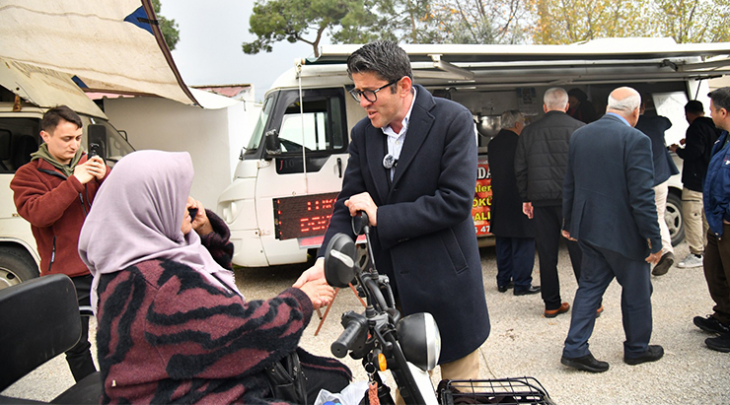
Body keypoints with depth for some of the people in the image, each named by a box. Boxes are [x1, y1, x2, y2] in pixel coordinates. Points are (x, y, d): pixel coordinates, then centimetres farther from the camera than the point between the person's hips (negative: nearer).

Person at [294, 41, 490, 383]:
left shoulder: (453, 120, -11)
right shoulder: (363, 133, 5)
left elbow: (456, 202, -19)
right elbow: (348, 205, 6)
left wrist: (380, 217, -17)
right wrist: (326, 261, -10)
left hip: (445, 281, -4)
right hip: (393, 286, 5)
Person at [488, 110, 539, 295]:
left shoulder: (493, 144, 6)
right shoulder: (519, 143, -16)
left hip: (499, 202, 7)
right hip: (519, 202, -7)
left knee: (503, 244, 15)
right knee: (523, 244, 1)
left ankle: (503, 281, 23)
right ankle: (522, 284, 6)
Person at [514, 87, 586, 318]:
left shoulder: (529, 132, 6)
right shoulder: (579, 129, -3)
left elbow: (520, 169, 8)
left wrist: (526, 198, 15)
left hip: (541, 201, 2)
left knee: (547, 253, 8)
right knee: (579, 251, 4)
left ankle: (552, 304, 14)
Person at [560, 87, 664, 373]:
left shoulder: (579, 135, 3)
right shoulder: (635, 140, -17)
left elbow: (569, 185, 9)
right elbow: (642, 196, -19)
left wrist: (569, 223, 18)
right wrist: (654, 240, -12)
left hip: (588, 229, 6)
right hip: (623, 232, -6)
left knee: (590, 285, 15)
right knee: (636, 291, 14)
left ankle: (575, 349, 13)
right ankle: (637, 349, 31)